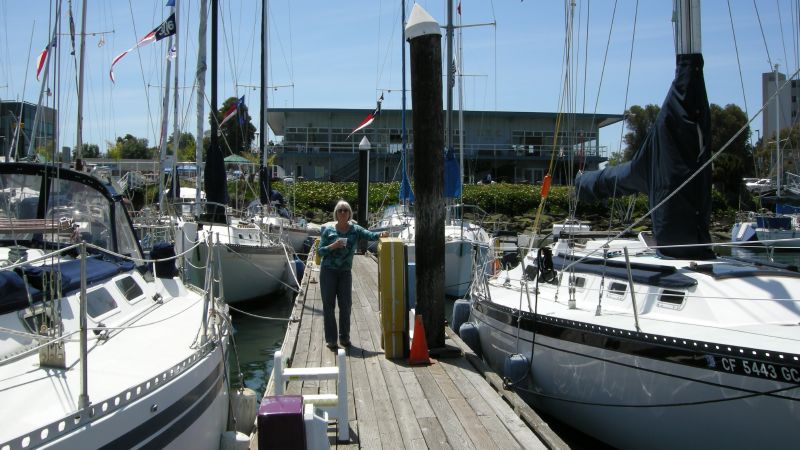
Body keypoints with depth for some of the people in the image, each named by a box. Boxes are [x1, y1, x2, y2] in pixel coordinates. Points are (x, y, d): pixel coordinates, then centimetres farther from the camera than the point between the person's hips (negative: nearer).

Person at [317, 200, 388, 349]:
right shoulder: (328, 230, -1)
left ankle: (344, 337, 18)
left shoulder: (355, 229, 2)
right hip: (328, 271, -2)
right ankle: (330, 339, 8)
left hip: (345, 272, 2)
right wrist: (333, 246, -19)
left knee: (346, 305, 5)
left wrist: (380, 234, -33)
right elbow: (321, 251, -2)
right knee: (328, 305, 1)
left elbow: (370, 235, -13)